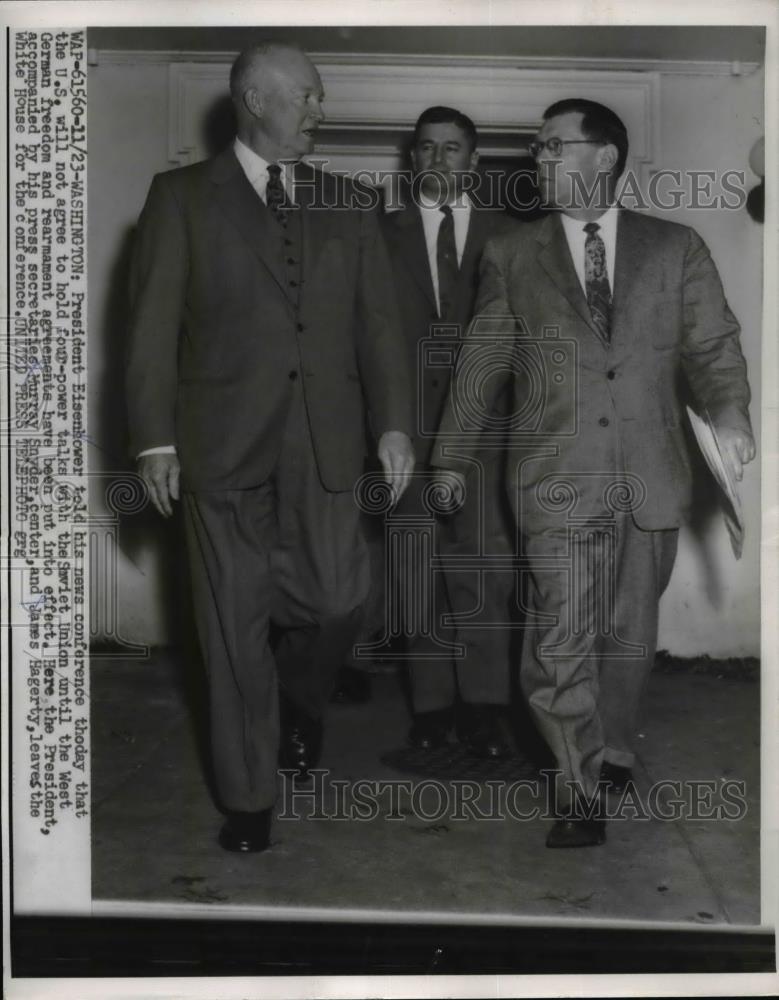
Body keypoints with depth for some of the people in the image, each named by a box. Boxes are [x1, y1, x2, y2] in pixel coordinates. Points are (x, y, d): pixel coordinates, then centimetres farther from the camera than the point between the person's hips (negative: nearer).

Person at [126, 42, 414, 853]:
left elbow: (378, 324, 9)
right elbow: (153, 326, -1)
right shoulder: (182, 196, 4)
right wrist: (155, 438, -8)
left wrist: (393, 423, -1)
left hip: (324, 444, 3)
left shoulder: (345, 206, 13)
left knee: (336, 601, 2)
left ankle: (299, 708, 37)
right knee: (237, 626, 4)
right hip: (224, 443, -2)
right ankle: (247, 796, 21)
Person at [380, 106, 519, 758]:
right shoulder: (385, 233, 13)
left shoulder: (504, 234, 12)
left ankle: (483, 705, 5)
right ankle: (432, 702, 12)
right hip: (411, 422, 1)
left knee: (484, 559, -5)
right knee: (421, 567, 3)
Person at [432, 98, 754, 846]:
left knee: (628, 636, 13)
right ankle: (581, 791, 13)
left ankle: (614, 753, 36)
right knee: (560, 647, -4)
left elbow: (712, 344, 6)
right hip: (557, 483, -1)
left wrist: (728, 412, -13)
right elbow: (479, 363, 10)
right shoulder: (511, 257, 6)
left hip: (650, 479, 1)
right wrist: (450, 455, 13)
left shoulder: (676, 249, 7)